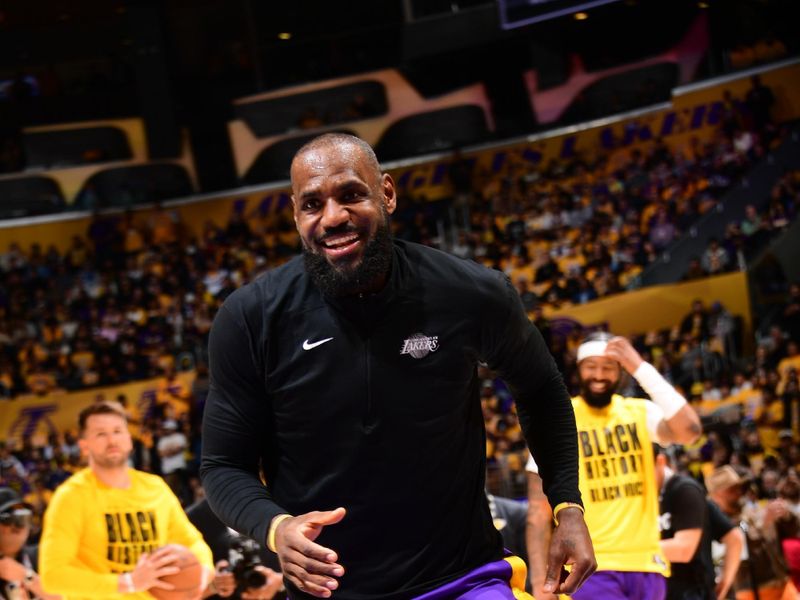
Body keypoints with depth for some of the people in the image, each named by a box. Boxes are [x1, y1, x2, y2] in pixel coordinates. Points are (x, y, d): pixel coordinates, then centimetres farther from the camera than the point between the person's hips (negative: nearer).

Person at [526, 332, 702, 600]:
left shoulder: (640, 413, 7)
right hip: (590, 566, -4)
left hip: (645, 564, 4)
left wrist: (641, 368, -16)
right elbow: (538, 511, -3)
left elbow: (689, 431, -14)